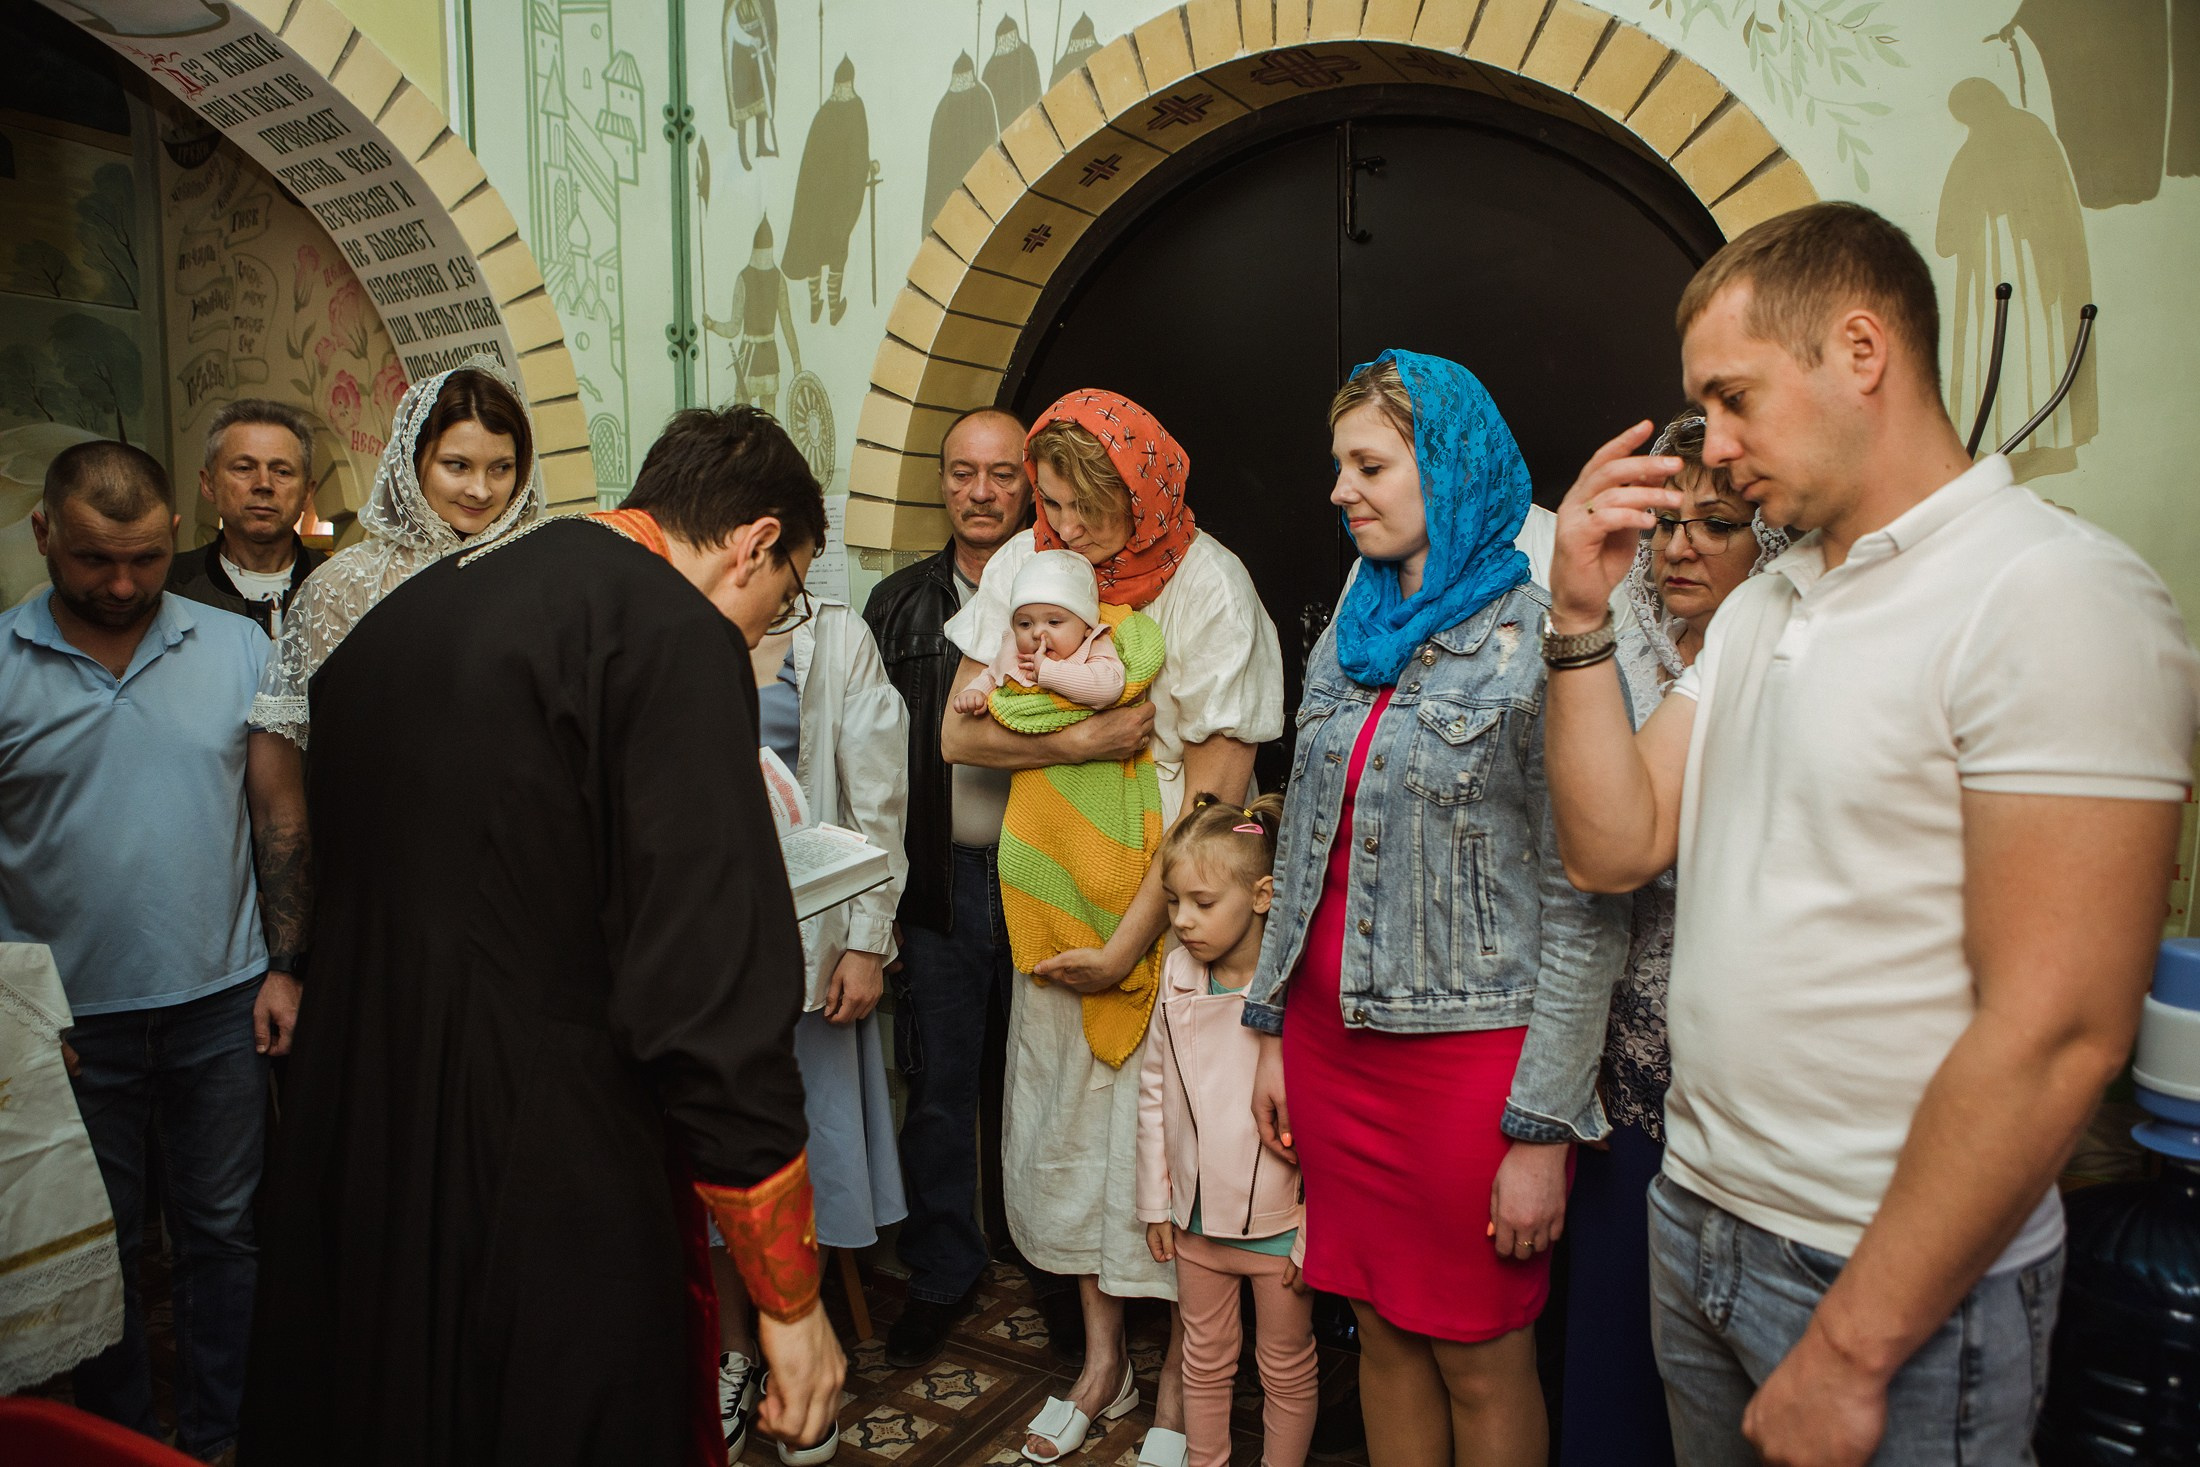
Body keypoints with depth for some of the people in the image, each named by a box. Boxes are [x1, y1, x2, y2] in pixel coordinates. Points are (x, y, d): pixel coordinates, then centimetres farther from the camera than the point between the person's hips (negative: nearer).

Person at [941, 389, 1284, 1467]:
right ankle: (1101, 1356, 33)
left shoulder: (1208, 585, -14)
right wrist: (1095, 736, -17)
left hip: (1173, 903, -4)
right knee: (1066, 1119, 11)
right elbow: (960, 734, -3)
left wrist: (1130, 941, -16)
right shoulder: (1025, 562, -2)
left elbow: (1216, 787, -15)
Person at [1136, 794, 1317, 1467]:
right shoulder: (1177, 975, -4)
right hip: (1197, 1216, 5)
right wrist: (1155, 1201, 8)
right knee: (1205, 1361, 22)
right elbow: (1154, 1091, 6)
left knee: (1288, 1370, 16)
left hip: (1279, 1225, -4)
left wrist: (1313, 1237, -12)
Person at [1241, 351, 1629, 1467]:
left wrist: (1543, 1127, -14)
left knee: (1480, 1361, 11)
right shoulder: (1346, 638, 9)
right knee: (1381, 1331, 18)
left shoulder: (1540, 644, -12)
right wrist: (1274, 1027, 12)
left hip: (1470, 1052, -6)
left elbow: (1583, 910, -13)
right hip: (1332, 1036, 6)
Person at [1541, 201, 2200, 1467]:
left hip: (1895, 1282, -7)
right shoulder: (1763, 604, 9)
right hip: (1698, 1218, 7)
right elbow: (1615, 846, 4)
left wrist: (1852, 1348, -18)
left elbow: (2056, 1035, -22)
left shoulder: (2055, 594, -17)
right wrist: (1581, 615, -6)